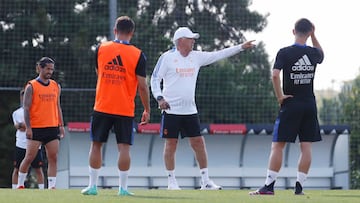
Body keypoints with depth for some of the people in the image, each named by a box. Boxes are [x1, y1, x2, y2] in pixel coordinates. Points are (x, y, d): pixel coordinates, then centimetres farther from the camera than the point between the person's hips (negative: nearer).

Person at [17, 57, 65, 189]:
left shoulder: (56, 86, 13)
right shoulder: (32, 86, -2)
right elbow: (26, 108, -5)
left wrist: (61, 125, 11)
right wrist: (28, 127, -13)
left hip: (52, 128, 4)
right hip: (36, 129, -4)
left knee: (53, 158, -3)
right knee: (29, 157, -3)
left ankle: (52, 186, -2)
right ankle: (20, 184, 10)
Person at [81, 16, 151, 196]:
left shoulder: (101, 49, 2)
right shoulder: (137, 55, -5)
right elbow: (142, 86, -7)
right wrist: (147, 110, 3)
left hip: (102, 107, 2)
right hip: (125, 110, -1)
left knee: (96, 145, 9)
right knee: (124, 147, 1)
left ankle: (92, 185, 8)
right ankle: (123, 187, -1)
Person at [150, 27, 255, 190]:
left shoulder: (196, 57, 10)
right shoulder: (167, 57, -5)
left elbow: (219, 55, 11)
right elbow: (155, 78, -4)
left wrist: (241, 47, 7)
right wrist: (159, 98, -17)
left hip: (190, 110, 5)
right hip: (171, 109, -5)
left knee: (198, 143, 3)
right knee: (171, 144, -1)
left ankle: (205, 181, 7)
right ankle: (171, 181, 7)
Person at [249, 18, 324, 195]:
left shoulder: (284, 53, -9)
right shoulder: (314, 53, 2)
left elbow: (275, 75, -22)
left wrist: (280, 96, -10)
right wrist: (313, 35, 22)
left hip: (290, 103, -3)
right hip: (309, 104, 3)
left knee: (277, 146, 0)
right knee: (306, 146, 5)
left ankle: (269, 186, -4)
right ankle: (299, 186, 3)